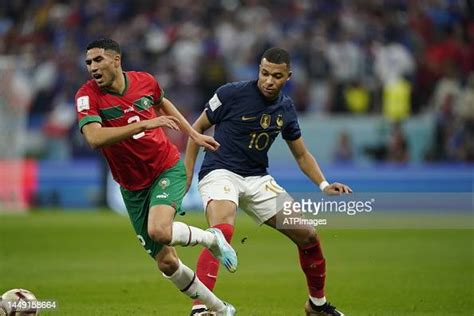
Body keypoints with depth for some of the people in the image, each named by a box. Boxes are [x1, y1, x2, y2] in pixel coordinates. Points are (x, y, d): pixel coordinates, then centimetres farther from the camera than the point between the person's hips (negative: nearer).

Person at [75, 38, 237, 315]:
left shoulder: (145, 81, -5)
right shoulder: (88, 95, -15)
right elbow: (94, 137, -33)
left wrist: (193, 134, 20)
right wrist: (143, 124, -36)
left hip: (168, 169, -1)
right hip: (134, 186, 1)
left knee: (159, 231, -31)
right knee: (166, 263, 2)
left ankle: (212, 239, -1)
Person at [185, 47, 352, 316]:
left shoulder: (286, 107, 5)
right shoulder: (232, 93, -11)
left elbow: (302, 155, 15)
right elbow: (198, 127, 1)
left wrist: (324, 185, 0)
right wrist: (187, 172, -4)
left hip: (258, 179, 6)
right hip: (220, 172, -6)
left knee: (308, 236, 5)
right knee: (223, 230, -36)